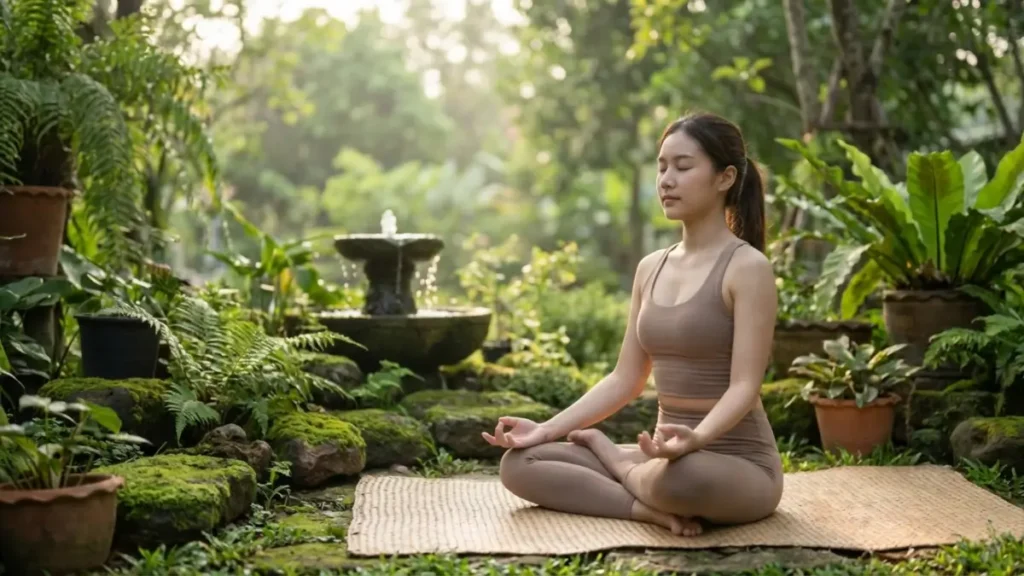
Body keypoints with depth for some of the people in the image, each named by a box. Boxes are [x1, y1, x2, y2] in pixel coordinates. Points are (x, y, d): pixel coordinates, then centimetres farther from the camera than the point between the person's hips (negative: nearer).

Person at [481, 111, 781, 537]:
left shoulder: (747, 267, -12)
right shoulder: (650, 269, 10)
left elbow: (745, 386, -19)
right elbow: (626, 379, 9)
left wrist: (696, 438, -39)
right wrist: (548, 429, -3)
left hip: (739, 467, -6)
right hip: (668, 456, 6)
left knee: (682, 475, -42)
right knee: (520, 463, -6)